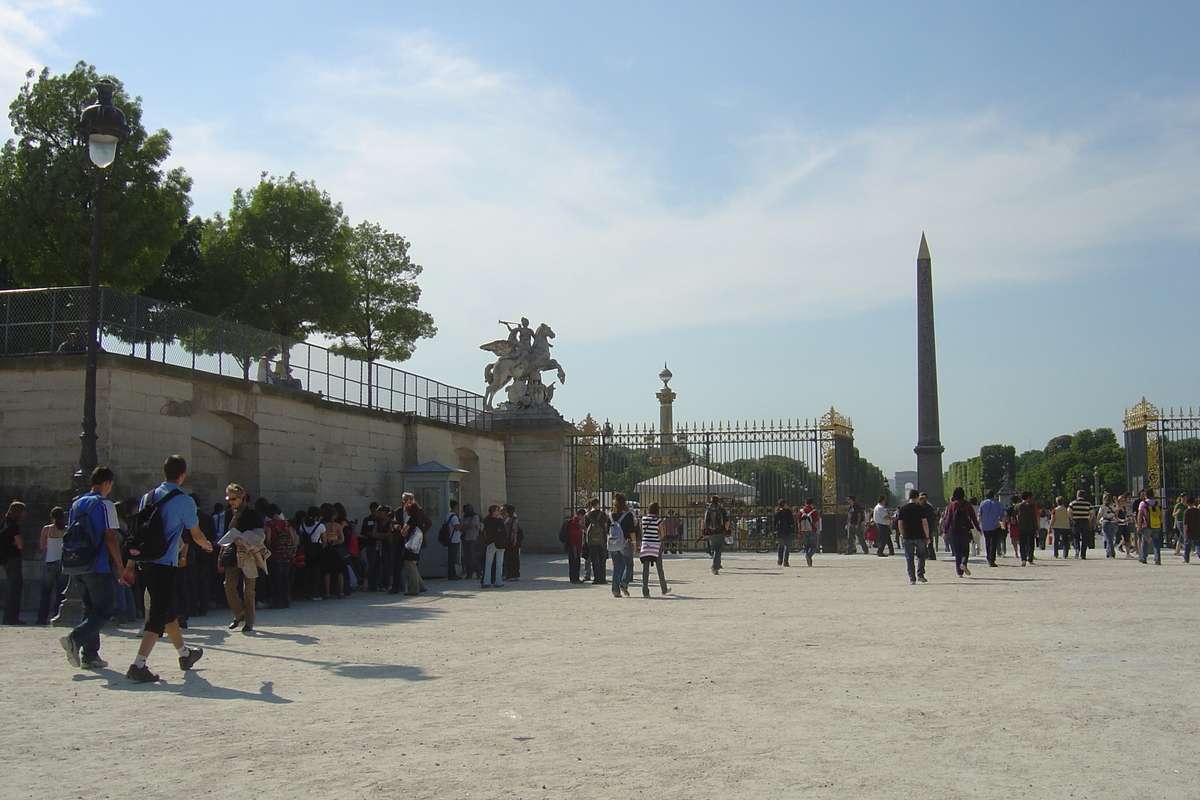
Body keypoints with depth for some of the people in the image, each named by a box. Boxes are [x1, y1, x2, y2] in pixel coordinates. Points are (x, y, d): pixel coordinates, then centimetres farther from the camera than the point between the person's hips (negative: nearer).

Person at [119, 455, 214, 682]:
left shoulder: (148, 497, 10)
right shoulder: (184, 501, -7)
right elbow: (196, 536, 4)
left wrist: (129, 565, 15)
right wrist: (207, 545, 26)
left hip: (145, 563, 7)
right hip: (165, 565, -7)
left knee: (167, 609, 20)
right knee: (159, 614, -4)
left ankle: (184, 654, 38)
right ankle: (139, 665, -16)